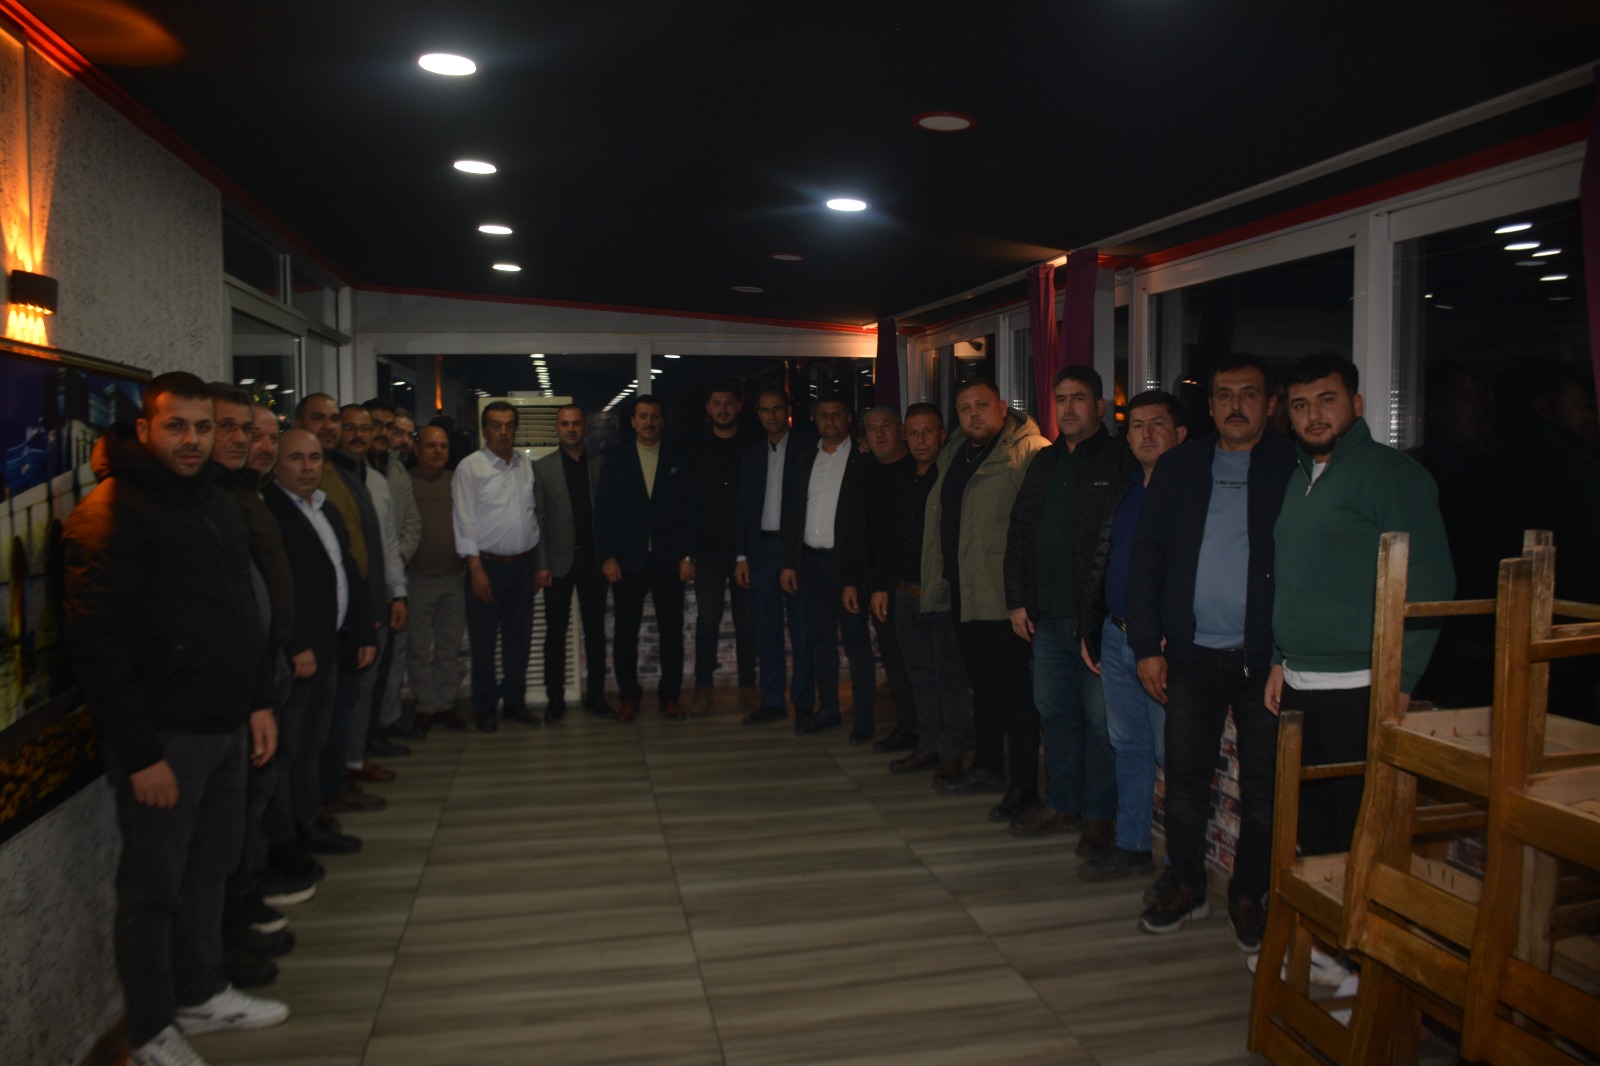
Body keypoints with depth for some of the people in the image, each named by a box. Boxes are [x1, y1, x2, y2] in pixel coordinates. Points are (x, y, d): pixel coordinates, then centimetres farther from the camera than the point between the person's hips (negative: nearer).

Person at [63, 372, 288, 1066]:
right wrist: (140, 753, -19)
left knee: (210, 866, 18)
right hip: (162, 736, -7)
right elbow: (96, 643, -18)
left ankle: (201, 995, 36)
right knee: (154, 886, 6)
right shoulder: (112, 512, -14)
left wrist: (259, 702, 13)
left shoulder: (218, 504, 11)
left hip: (226, 725, 7)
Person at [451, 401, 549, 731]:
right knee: (483, 641, 4)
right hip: (488, 565, -4)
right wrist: (476, 569, -14)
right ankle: (485, 708, 18)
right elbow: (464, 521, -9)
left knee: (519, 638, 12)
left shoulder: (526, 465, 9)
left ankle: (515, 701, 25)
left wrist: (541, 564, 10)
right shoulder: (470, 467, -6)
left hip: (524, 564, 4)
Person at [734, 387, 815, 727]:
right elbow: (743, 508, 13)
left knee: (802, 630, 1)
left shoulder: (808, 447, -1)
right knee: (766, 631, 8)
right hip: (762, 549, 5)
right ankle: (772, 701, 17)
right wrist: (741, 556, 6)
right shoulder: (752, 454, 14)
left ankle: (804, 702, 11)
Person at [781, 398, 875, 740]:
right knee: (821, 641, 13)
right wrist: (789, 563, 7)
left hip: (846, 562, -5)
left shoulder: (862, 460, -4)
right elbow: (794, 513, 13)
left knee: (857, 644, 0)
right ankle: (828, 709, 24)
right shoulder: (806, 459, 13)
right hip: (810, 561, 6)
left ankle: (862, 716, 9)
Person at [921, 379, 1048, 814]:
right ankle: (986, 767, 33)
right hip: (963, 593, 8)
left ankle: (1023, 786, 7)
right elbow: (939, 522, 22)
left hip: (1004, 595, -8)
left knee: (1014, 688, -2)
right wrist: (939, 580, 19)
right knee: (982, 684, 19)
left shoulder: (1028, 451, -11)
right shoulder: (954, 454, 16)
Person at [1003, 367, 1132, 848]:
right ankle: (1063, 804, 28)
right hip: (1048, 615, 7)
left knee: (1100, 718, 1)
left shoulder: (1122, 462, -5)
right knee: (1053, 711, 14)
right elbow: (1019, 534, 17)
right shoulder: (1043, 463, 16)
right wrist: (1017, 600, 11)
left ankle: (1100, 814, 14)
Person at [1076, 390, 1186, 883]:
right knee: (1128, 745, 15)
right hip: (1116, 637, 8)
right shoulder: (1123, 489, 13)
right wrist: (1091, 630, 18)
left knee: (1171, 752, -1)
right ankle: (1132, 845, 28)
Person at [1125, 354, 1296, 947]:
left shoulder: (1293, 469, -1)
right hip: (1192, 654, 2)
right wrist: (1147, 646, 0)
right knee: (1184, 776, 9)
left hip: (1265, 657, -2)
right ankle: (1186, 887, 26)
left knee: (1262, 786, 8)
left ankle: (1248, 897, 26)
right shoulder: (1179, 467, 8)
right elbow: (1146, 557, 6)